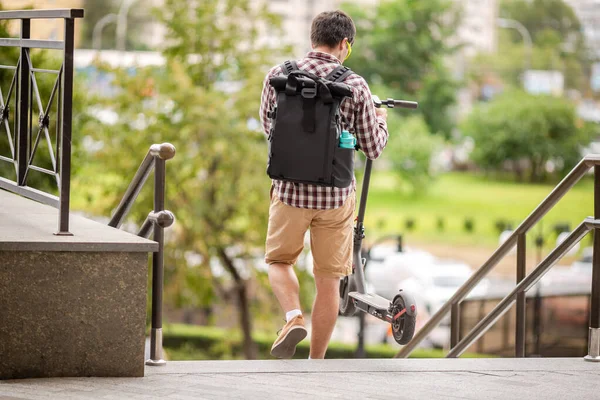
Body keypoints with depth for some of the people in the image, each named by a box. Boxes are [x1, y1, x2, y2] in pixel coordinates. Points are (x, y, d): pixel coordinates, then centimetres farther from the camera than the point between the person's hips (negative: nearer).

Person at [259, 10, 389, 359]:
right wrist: (381, 121, 20)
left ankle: (294, 317, -5)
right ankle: (316, 364, 16)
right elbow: (373, 149, 0)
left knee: (279, 260, 22)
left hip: (290, 190, 1)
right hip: (337, 194, -1)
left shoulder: (278, 76, -3)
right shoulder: (355, 85, -7)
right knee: (329, 280, 11)